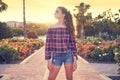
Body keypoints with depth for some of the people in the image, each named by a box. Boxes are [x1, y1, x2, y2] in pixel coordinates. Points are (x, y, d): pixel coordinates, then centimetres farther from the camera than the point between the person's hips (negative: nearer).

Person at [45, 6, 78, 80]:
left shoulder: (69, 28, 1)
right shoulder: (51, 29, -1)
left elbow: (73, 44, 3)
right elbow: (48, 45, 0)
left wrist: (75, 60, -2)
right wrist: (48, 60, -4)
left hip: (68, 55, 1)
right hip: (56, 56, 0)